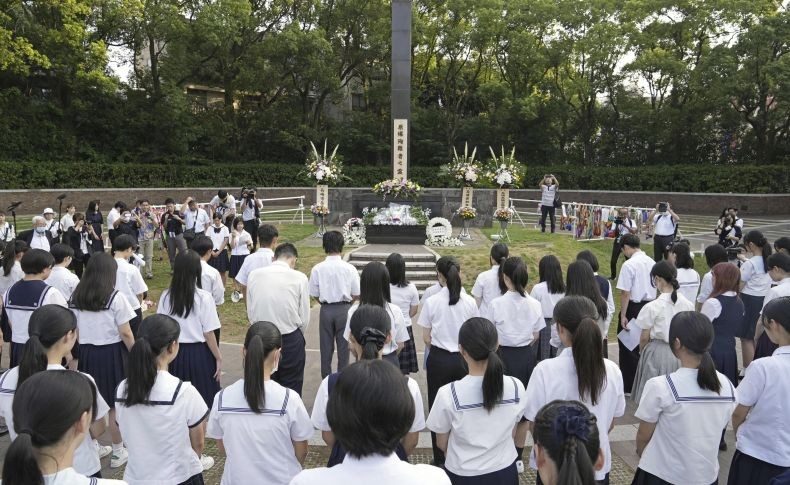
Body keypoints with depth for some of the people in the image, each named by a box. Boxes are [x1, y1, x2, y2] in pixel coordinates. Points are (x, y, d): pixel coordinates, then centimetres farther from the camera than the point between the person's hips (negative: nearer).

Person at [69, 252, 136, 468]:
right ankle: (117, 452, 18)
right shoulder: (116, 298, -14)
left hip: (86, 353, 5)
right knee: (116, 405, 7)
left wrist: (76, 355, 16)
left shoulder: (76, 297, 1)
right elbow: (125, 333, -12)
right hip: (111, 353, -4)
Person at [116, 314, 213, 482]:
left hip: (135, 477, 4)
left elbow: (131, 438, 3)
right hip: (180, 477, -4)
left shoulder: (121, 390, -9)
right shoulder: (184, 391, -22)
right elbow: (198, 444, -8)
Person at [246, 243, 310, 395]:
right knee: (291, 388, 11)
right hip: (291, 339, -3)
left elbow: (250, 312, 3)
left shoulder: (254, 275, -2)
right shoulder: (299, 278, -10)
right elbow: (304, 316, -5)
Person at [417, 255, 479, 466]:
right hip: (463, 359, 2)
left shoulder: (432, 302, -11)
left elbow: (426, 338, -5)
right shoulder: (470, 302, -7)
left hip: (439, 359, -1)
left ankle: (440, 459, 22)